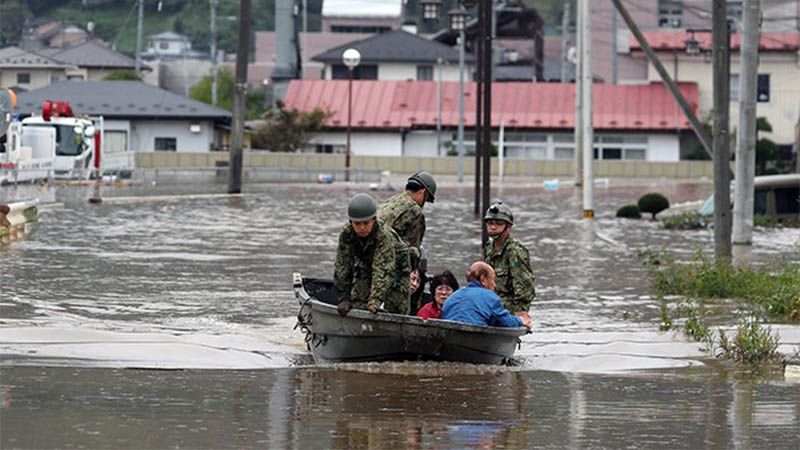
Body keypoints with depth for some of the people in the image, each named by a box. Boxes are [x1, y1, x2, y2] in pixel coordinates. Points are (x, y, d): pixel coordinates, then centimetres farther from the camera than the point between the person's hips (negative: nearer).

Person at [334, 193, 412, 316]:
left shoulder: (385, 236, -39)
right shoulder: (346, 234, -27)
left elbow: (384, 270, -46)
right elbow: (342, 268, -21)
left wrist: (376, 298, -56)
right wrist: (344, 298, -24)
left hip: (396, 268, -4)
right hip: (366, 267, 4)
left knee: (396, 310, -13)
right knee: (357, 304, -7)